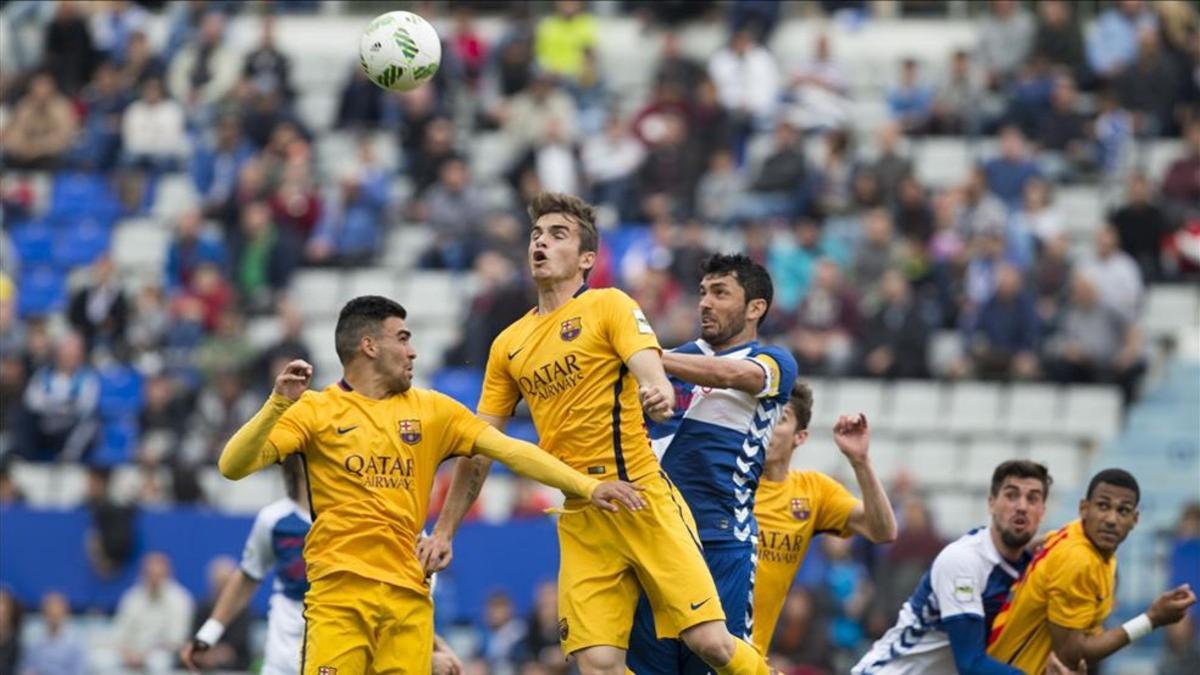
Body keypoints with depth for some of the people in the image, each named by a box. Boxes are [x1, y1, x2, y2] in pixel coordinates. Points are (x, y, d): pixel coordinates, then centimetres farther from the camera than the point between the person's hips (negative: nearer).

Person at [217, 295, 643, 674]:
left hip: (409, 594, 4)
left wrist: (586, 486, -1)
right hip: (339, 590, -4)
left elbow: (509, 450, 9)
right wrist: (277, 405, -21)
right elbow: (233, 467, -5)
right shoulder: (316, 411, 2)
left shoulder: (431, 410, 13)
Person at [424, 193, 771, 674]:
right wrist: (444, 530, 18)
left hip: (645, 501, -4)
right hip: (581, 520, 4)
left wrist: (659, 395, -39)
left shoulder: (609, 305, 1)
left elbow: (651, 374, -15)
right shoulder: (508, 346, 14)